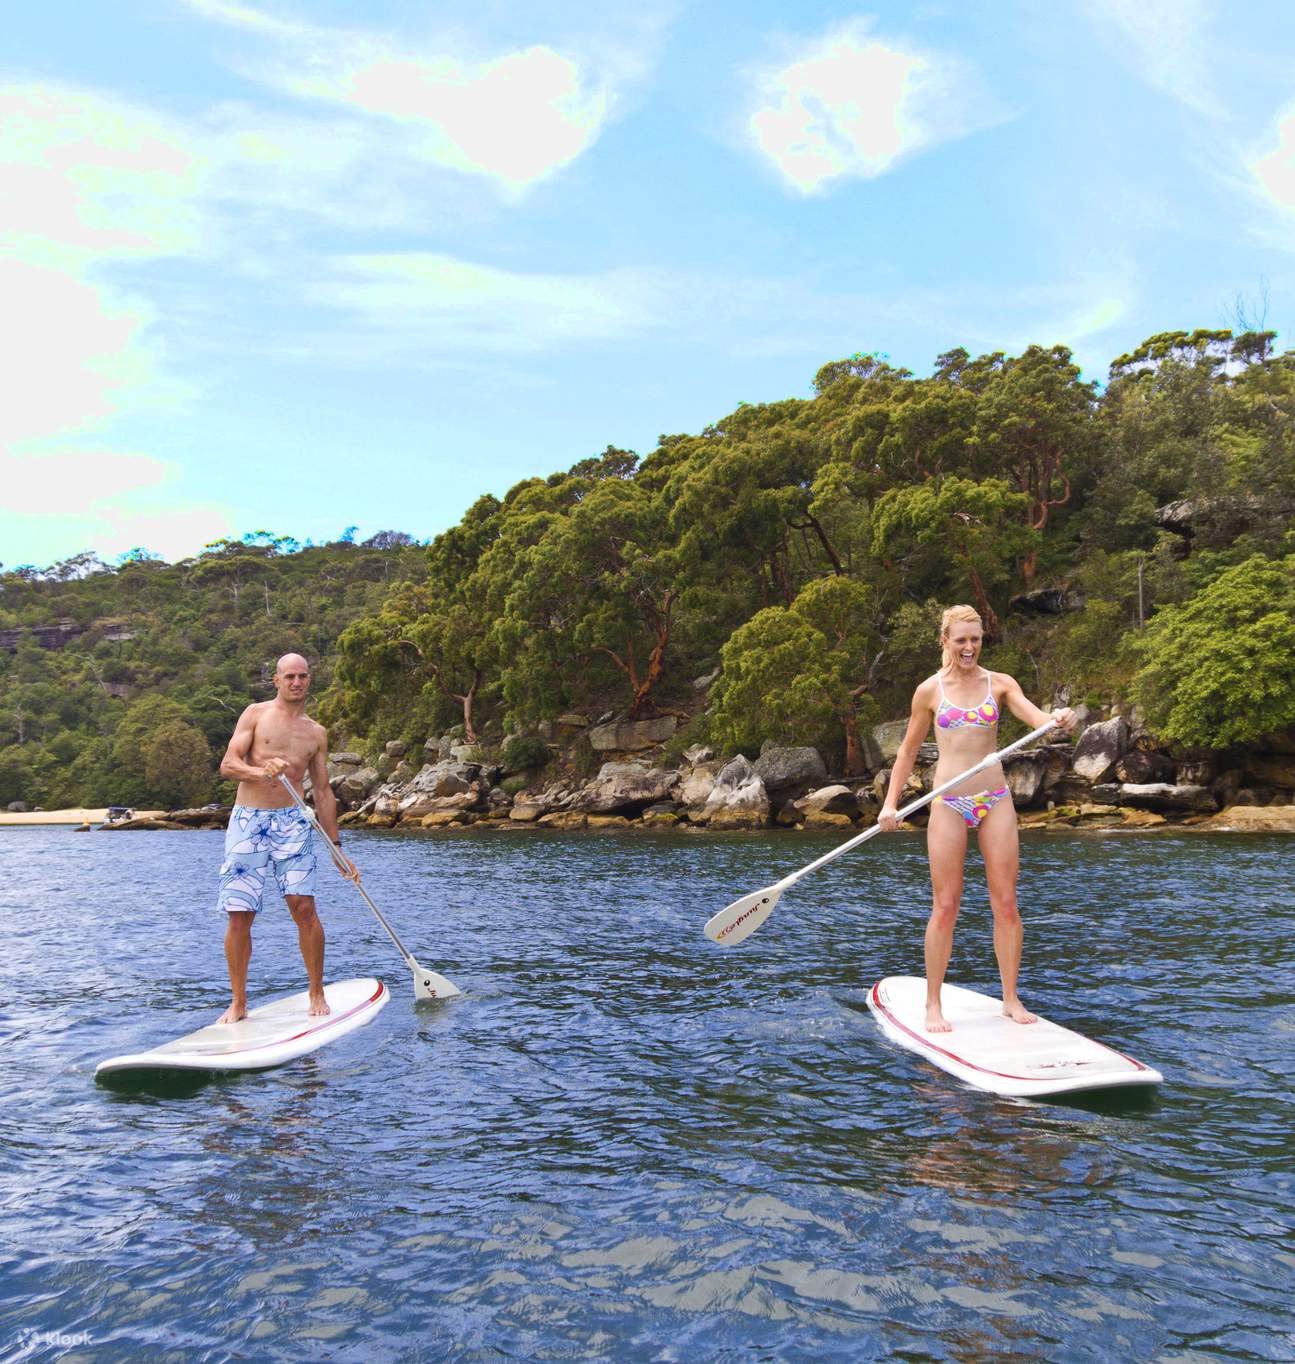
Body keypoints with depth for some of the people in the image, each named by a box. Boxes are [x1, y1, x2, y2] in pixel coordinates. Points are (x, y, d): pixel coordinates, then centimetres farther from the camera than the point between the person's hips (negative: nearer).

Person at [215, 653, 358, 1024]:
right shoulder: (256, 714, 6)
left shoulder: (316, 733, 14)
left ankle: (317, 993, 6)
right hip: (247, 822, -1)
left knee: (304, 908, -9)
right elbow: (227, 765, -3)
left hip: (292, 822, 1)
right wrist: (261, 772, -24)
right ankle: (238, 1002, 12)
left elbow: (323, 791, 17)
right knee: (239, 917, -1)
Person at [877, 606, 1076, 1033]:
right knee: (945, 906, -1)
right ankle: (933, 1005, 9)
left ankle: (1011, 999, 17)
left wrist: (1057, 718, -34)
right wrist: (891, 802, 3)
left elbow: (1035, 716, -11)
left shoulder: (1000, 684, 6)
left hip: (995, 801, 2)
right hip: (949, 804, -1)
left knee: (1006, 903, 3)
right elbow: (909, 749, 10)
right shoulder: (930, 690, 4)